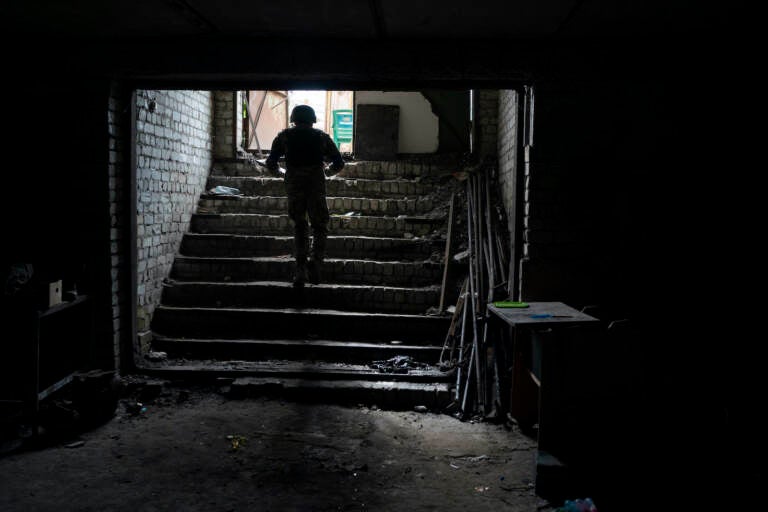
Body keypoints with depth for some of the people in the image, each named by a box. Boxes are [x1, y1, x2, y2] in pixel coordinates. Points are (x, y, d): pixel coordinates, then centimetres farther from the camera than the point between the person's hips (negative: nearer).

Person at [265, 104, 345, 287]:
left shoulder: (284, 136, 8)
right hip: (316, 188, -1)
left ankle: (301, 269, 7)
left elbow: (270, 163, 5)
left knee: (299, 228, 17)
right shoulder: (322, 137, 8)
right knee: (320, 227, 13)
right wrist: (330, 168, 31)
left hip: (294, 188, 1)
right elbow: (339, 163, 9)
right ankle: (315, 262, -11)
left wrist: (275, 168, 27)